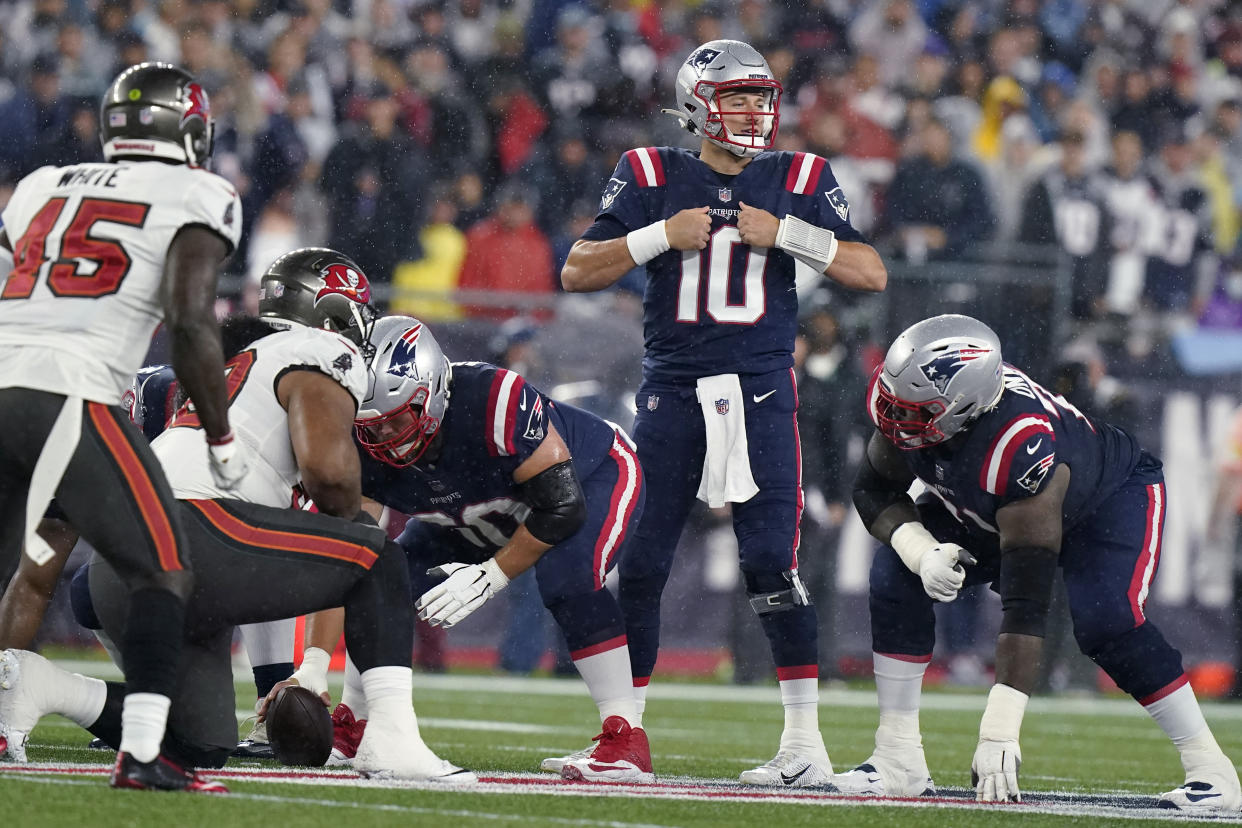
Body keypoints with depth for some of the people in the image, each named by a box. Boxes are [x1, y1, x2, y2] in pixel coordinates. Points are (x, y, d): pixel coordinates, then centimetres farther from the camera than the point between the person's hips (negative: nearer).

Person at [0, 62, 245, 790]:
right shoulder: (198, 198, 7)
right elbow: (190, 321, -5)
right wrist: (221, 437, 3)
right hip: (71, 398, -5)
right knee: (165, 577, 3)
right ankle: (141, 754, -10)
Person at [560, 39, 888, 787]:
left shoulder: (798, 180, 5)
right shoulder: (654, 178, 4)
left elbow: (873, 275, 0)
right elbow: (577, 273, 2)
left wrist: (785, 233, -11)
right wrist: (662, 236, -10)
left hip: (759, 388, -1)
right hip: (672, 388, 1)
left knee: (773, 565, -10)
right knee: (639, 564, 3)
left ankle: (806, 743, -7)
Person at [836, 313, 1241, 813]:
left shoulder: (1021, 448, -45)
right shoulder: (905, 395, -29)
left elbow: (1025, 603, -44)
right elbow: (874, 491, -10)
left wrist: (998, 733, -46)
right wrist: (923, 553, -33)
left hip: (1114, 498, -6)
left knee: (1103, 622, -30)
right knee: (895, 578, -13)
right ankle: (898, 762, -7)